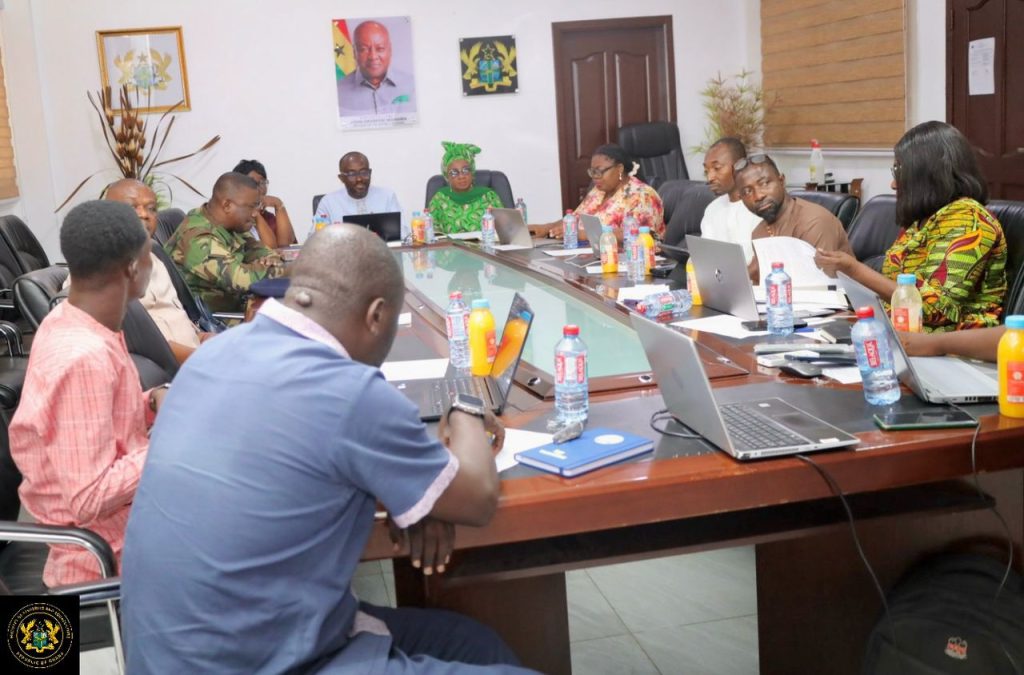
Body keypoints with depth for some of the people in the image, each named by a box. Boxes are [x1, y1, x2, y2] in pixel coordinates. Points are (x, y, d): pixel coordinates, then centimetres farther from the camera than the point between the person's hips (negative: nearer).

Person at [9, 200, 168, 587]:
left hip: (113, 530, 9)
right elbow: (90, 499, -29)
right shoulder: (86, 358, -28)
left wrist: (152, 403, -2)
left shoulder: (63, 321, 0)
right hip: (105, 559, -9)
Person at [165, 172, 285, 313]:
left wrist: (271, 259, -11)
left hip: (234, 305, 8)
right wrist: (278, 268, -19)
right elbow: (240, 278, -32)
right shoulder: (200, 238, -24)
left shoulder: (228, 223, 0)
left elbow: (256, 249, 12)